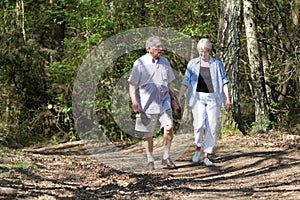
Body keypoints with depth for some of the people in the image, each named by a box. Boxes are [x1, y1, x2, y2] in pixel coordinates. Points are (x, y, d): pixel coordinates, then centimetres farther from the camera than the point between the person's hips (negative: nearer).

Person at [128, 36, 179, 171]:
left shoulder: (164, 62, 11)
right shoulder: (140, 63, -5)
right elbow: (132, 84, -4)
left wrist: (173, 99, 19)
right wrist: (134, 101, -13)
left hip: (164, 102, 3)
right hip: (147, 103, -3)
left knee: (169, 127, -12)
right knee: (148, 133, 4)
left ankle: (166, 157, -1)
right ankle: (150, 161, 17)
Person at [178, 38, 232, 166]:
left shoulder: (217, 64, 9)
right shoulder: (192, 64, 8)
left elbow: (224, 82, 9)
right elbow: (185, 83, 8)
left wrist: (227, 98, 0)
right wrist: (178, 98, -1)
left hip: (213, 98, 1)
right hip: (197, 98, -1)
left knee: (211, 128, -2)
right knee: (199, 124, -19)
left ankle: (207, 157, 5)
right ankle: (198, 148, 6)